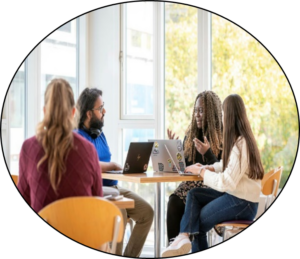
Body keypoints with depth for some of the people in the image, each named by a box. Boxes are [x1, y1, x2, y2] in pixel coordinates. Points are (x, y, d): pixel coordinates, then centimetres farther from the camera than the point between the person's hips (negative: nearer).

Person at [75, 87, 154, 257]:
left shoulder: (99, 133, 17)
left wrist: (125, 166, -4)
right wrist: (114, 165, -10)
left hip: (112, 187, 8)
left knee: (146, 211, -6)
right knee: (119, 213, -32)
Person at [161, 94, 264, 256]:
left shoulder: (240, 145, -24)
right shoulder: (239, 139, 7)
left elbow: (226, 182, -25)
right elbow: (226, 165, 17)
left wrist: (201, 172, -13)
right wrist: (207, 168, 1)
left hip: (243, 203, -9)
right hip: (234, 195, 9)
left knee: (200, 221, 3)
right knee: (194, 195, -1)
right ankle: (184, 236, -12)